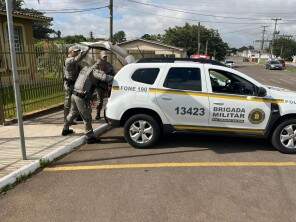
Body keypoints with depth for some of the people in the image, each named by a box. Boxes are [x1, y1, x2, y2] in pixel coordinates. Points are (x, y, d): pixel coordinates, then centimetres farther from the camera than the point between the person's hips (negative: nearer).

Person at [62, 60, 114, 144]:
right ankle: (90, 137, 6)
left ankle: (65, 129, 45)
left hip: (74, 95, 9)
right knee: (87, 118, -1)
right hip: (81, 98, -9)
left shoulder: (85, 69, 16)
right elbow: (105, 77, -26)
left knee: (72, 113, 27)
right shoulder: (94, 71, -11)